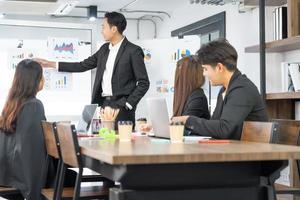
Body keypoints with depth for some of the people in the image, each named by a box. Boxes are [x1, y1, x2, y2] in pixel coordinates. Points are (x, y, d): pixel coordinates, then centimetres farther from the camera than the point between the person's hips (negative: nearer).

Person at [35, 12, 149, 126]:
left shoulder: (133, 51, -6)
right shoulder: (104, 49, 14)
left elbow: (144, 83, -6)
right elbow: (83, 65, 18)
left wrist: (128, 104, -12)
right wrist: (51, 64, 16)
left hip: (122, 108, -6)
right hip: (104, 104, 6)